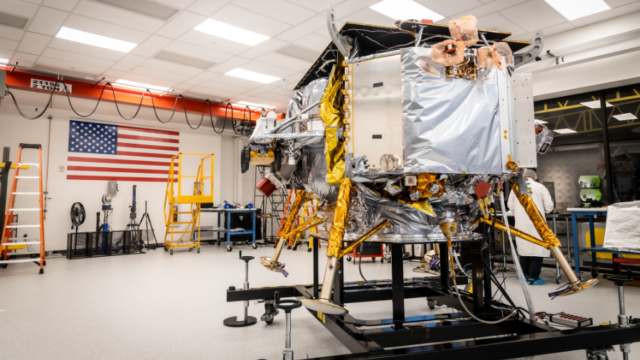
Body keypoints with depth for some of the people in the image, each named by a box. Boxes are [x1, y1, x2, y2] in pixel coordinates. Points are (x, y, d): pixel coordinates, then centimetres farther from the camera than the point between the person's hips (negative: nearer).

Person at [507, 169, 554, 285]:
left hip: (521, 223, 3)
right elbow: (549, 206, -1)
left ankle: (524, 274, 21)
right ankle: (533, 277, -1)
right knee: (538, 248, 1)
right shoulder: (540, 187, 1)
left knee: (524, 246, 13)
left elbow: (510, 205, 10)